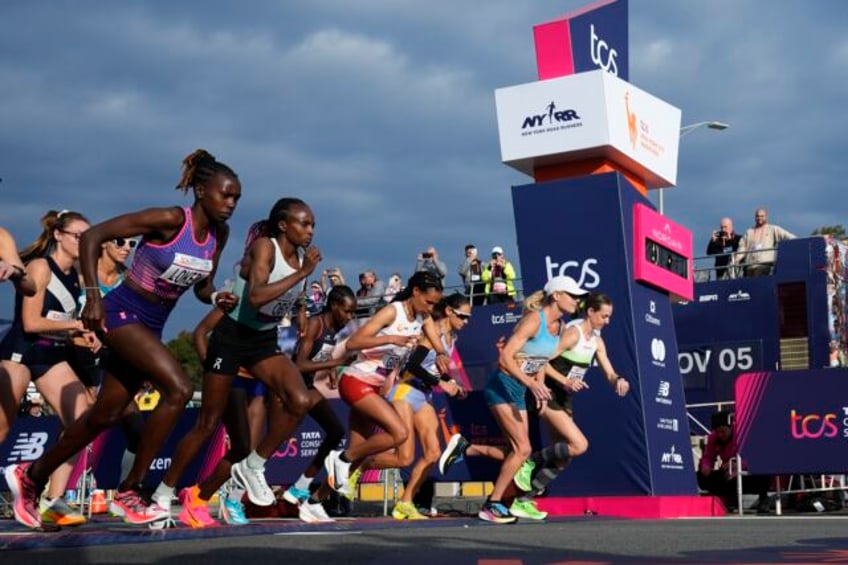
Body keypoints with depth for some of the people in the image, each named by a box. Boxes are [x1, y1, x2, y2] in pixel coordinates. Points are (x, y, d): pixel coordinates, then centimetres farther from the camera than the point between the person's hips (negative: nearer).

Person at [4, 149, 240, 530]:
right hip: (122, 313, -8)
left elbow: (202, 287, 13)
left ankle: (31, 476, 32)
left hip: (151, 326, 8)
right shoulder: (170, 220, -20)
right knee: (179, 388, -24)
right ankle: (129, 492, -14)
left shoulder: (219, 234, 0)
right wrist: (93, 294, -23)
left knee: (105, 415, 13)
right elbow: (92, 236, -18)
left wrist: (217, 298, -10)